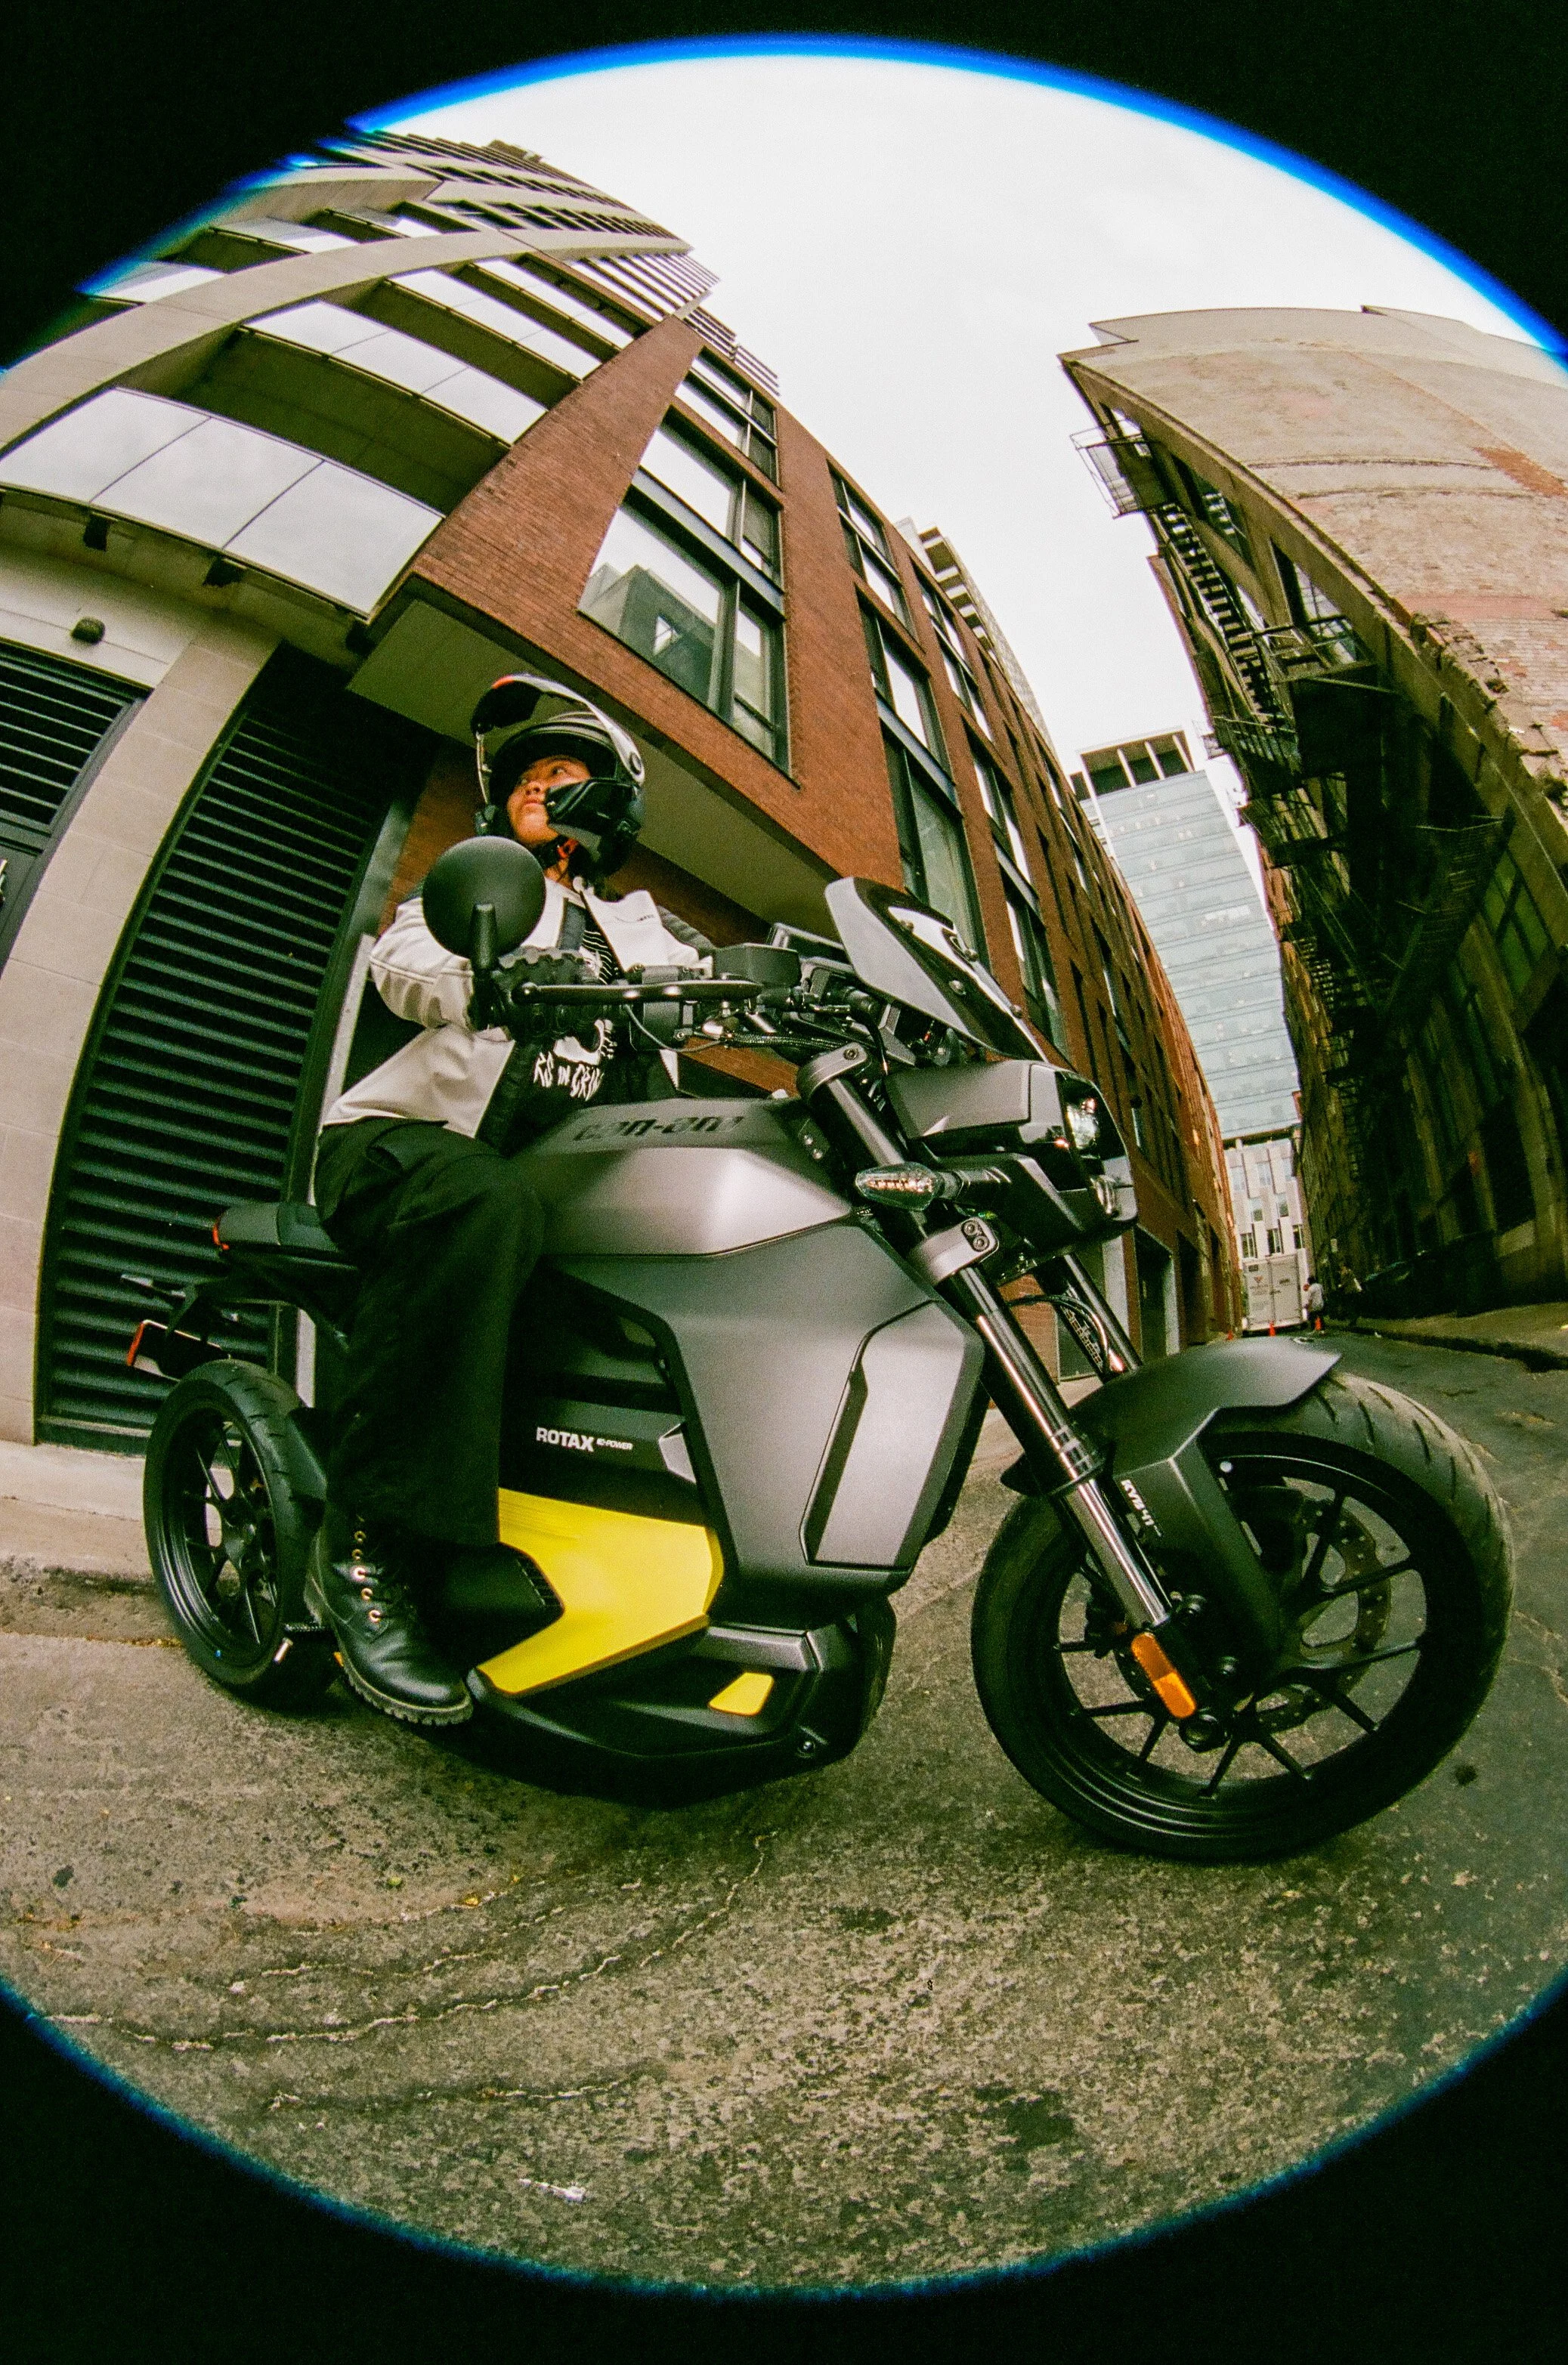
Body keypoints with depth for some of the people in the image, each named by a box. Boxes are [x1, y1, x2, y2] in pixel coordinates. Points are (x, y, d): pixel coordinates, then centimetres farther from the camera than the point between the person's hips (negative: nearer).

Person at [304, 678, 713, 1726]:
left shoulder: (639, 922, 27)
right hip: (403, 1139, -3)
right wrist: (504, 972, -28)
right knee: (484, 1203, -39)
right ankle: (367, 1547, -36)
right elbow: (405, 958, -5)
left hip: (560, 1168, 4)